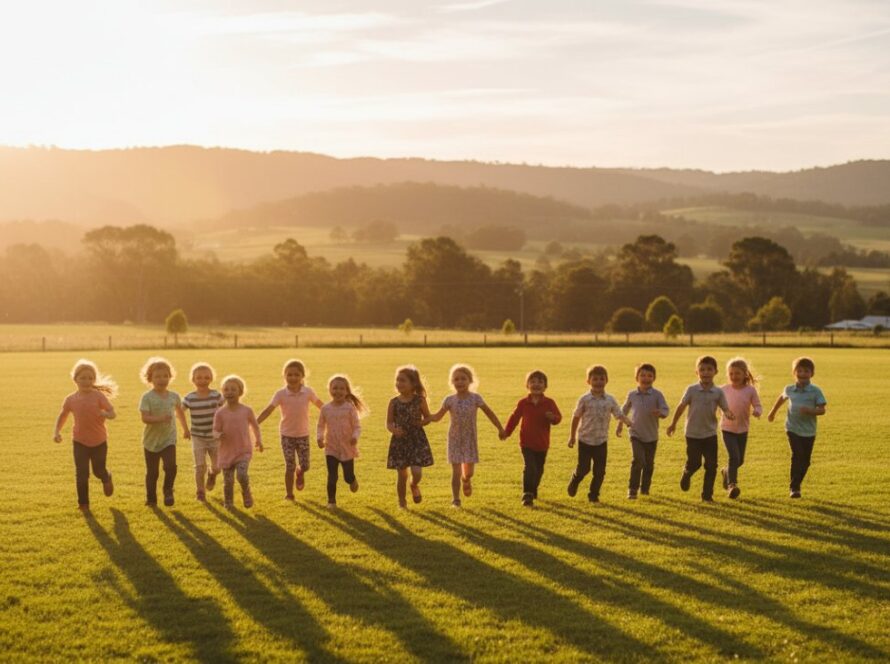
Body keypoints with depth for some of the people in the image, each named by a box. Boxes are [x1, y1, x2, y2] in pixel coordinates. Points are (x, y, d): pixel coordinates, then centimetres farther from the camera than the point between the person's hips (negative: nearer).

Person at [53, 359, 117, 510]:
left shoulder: (99, 396, -12)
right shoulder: (70, 399, -6)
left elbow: (112, 413, -17)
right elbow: (62, 416, 9)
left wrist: (105, 414, -40)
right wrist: (57, 432, -5)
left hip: (99, 441, -1)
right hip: (80, 441, 1)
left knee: (99, 471, 12)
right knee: (81, 473, -4)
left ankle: (107, 479, 48)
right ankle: (83, 503, 9)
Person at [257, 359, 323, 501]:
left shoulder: (308, 392, -8)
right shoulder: (281, 394, -12)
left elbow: (320, 405, 7)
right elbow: (268, 410, -18)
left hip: (303, 434, 1)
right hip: (287, 435, -1)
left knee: (304, 466, 0)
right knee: (289, 466, -1)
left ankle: (300, 474, 36)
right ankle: (289, 493, 14)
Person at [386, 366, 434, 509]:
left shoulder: (420, 400, -5)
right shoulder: (394, 402, -3)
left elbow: (427, 417, 7)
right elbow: (389, 423, 1)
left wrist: (422, 422, -15)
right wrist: (394, 430, -20)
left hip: (417, 439, -1)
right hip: (400, 441, 1)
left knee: (416, 472, -11)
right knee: (402, 474, 5)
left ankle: (414, 486, 25)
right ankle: (402, 502, 23)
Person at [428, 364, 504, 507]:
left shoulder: (475, 398, -7)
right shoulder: (449, 400, -6)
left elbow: (489, 413, 2)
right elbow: (438, 416, 1)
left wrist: (500, 428, 3)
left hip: (470, 439, 0)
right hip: (455, 440, 0)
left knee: (468, 472, 7)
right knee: (456, 471, -4)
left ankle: (466, 480, 43)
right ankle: (455, 499, 5)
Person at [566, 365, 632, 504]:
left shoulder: (610, 400, -1)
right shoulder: (585, 399, -8)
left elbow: (619, 415, -4)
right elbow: (576, 417, 0)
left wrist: (628, 422, -25)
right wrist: (572, 436, 3)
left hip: (601, 441, 2)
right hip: (585, 440, -2)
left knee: (600, 471, 3)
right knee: (583, 468, 1)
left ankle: (594, 494, 17)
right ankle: (573, 483, 31)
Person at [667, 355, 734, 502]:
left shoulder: (718, 392, -3)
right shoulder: (692, 390, -7)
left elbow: (725, 409, -5)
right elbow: (681, 406, 1)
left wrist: (729, 414, -29)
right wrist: (673, 424, 6)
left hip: (710, 434, 2)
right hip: (693, 434, -2)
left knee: (711, 466, 0)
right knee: (694, 463, -1)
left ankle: (707, 495, 11)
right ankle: (686, 474, 34)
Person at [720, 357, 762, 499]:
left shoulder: (750, 390, -7)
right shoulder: (724, 390, -5)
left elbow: (758, 406, -4)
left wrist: (757, 411, -26)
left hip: (742, 429, 2)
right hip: (727, 429, -2)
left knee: (740, 460, 13)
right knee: (734, 457, -18)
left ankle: (727, 472, 43)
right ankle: (732, 485, -10)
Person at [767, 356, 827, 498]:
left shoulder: (815, 391, -5)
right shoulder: (789, 389, 3)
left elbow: (822, 410, -8)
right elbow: (782, 397, 26)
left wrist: (810, 411, -27)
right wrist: (773, 412, 36)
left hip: (809, 431, 1)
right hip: (793, 428, 0)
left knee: (805, 460, 7)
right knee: (797, 456, -16)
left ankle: (796, 484, 26)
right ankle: (794, 487, -13)